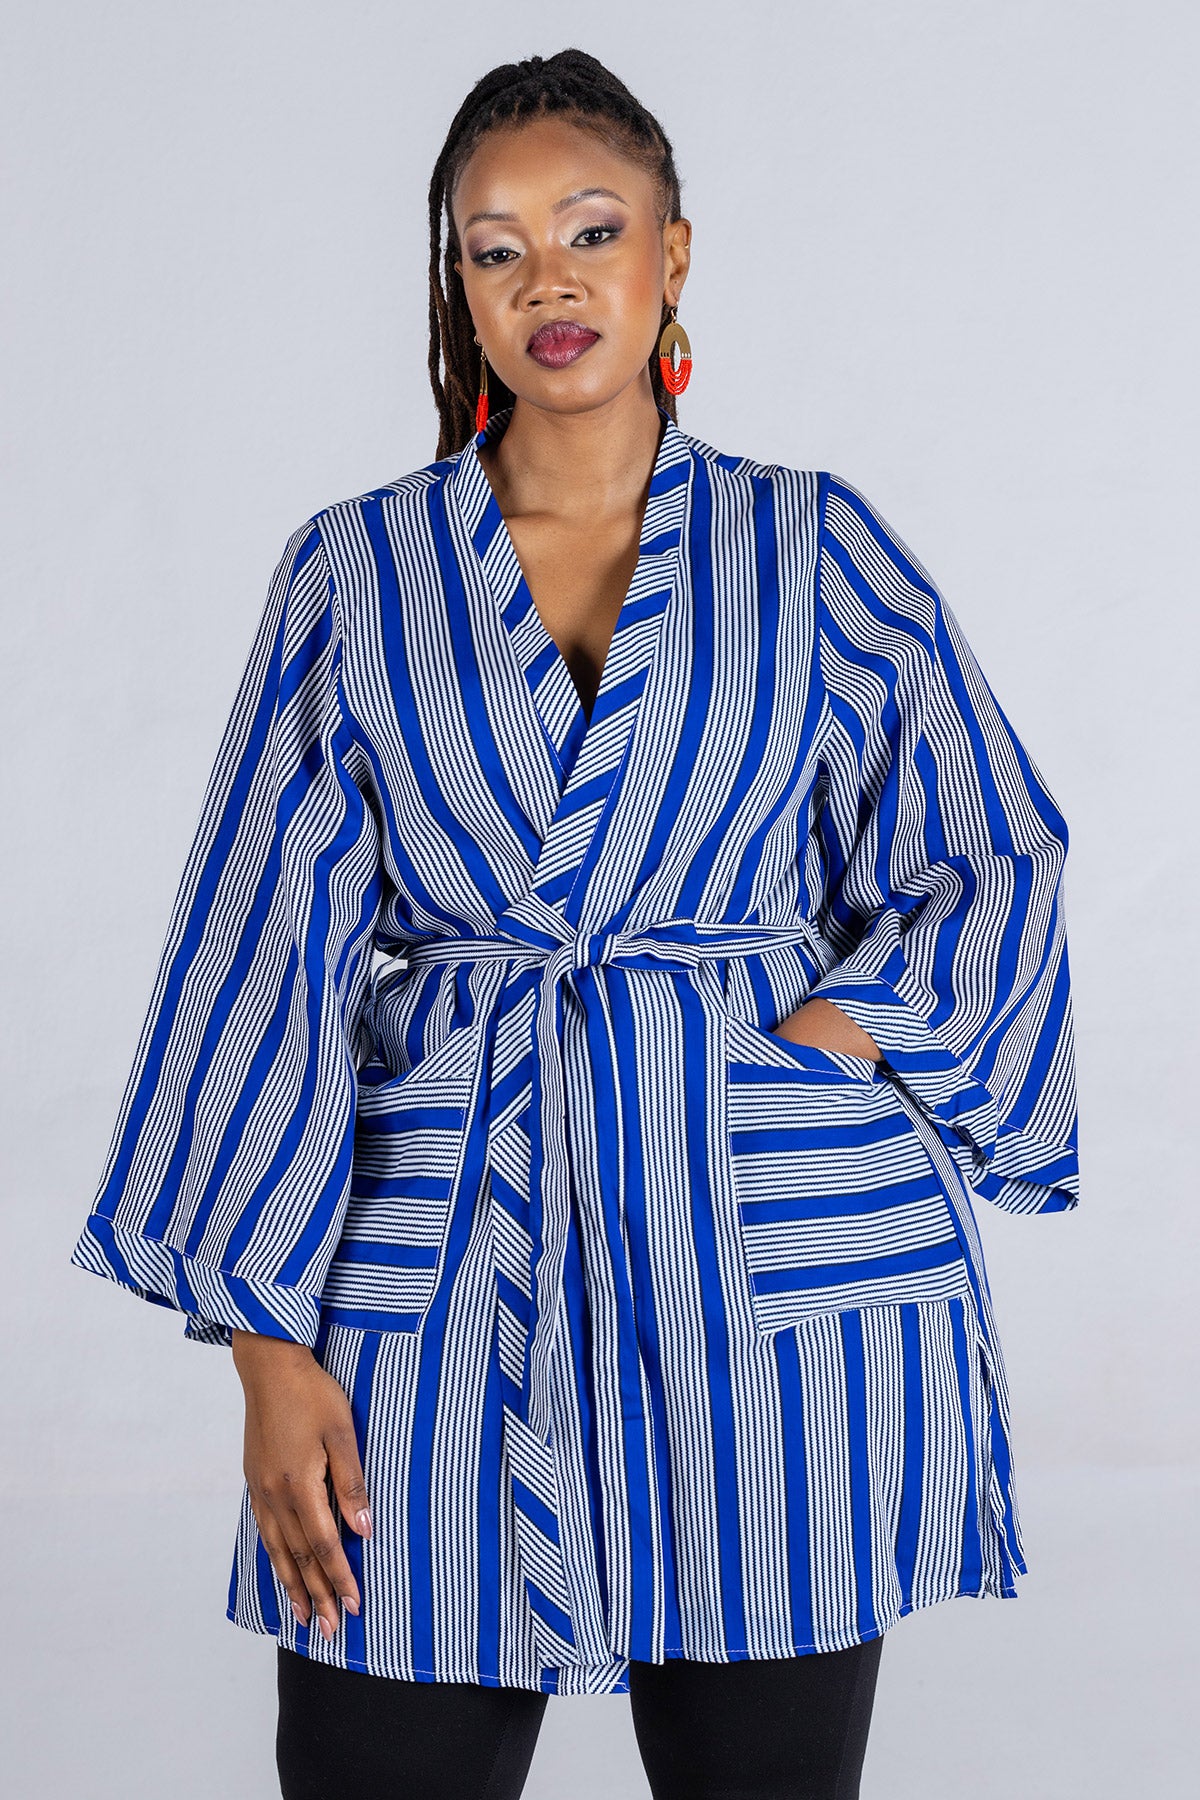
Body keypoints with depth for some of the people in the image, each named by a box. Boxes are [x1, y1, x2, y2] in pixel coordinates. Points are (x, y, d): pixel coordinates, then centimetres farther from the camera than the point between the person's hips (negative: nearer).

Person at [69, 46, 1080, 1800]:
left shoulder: (813, 545, 7)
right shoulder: (356, 571, 7)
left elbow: (998, 854, 9)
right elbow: (269, 945, 3)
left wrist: (814, 1045, -7)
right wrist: (268, 1341, -3)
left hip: (778, 1260, 0)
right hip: (443, 1264, 0)